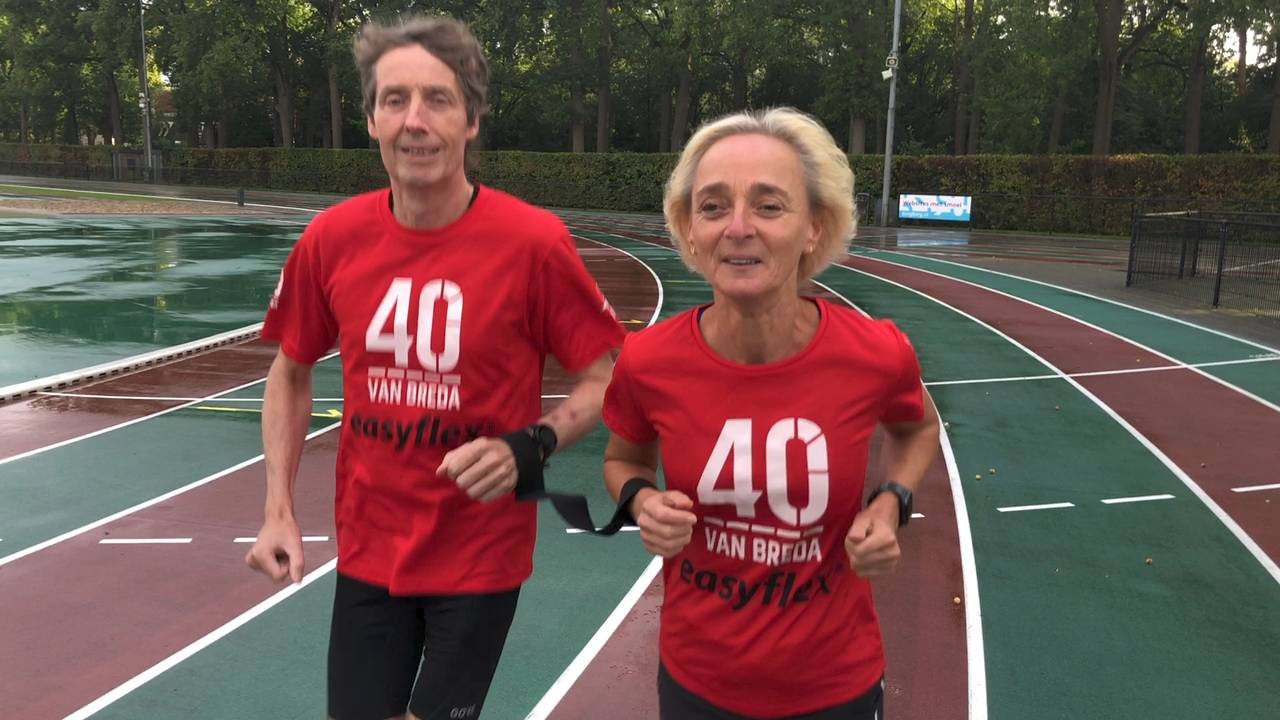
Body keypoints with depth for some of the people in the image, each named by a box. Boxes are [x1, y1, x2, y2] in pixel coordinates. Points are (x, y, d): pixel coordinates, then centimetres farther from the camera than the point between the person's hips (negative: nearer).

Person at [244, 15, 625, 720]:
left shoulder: (534, 241, -18)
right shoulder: (332, 237, -7)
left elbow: (604, 381, -8)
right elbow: (290, 373, 8)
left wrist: (528, 449, -25)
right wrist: (278, 512, 2)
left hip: (481, 557, -3)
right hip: (368, 550, 3)